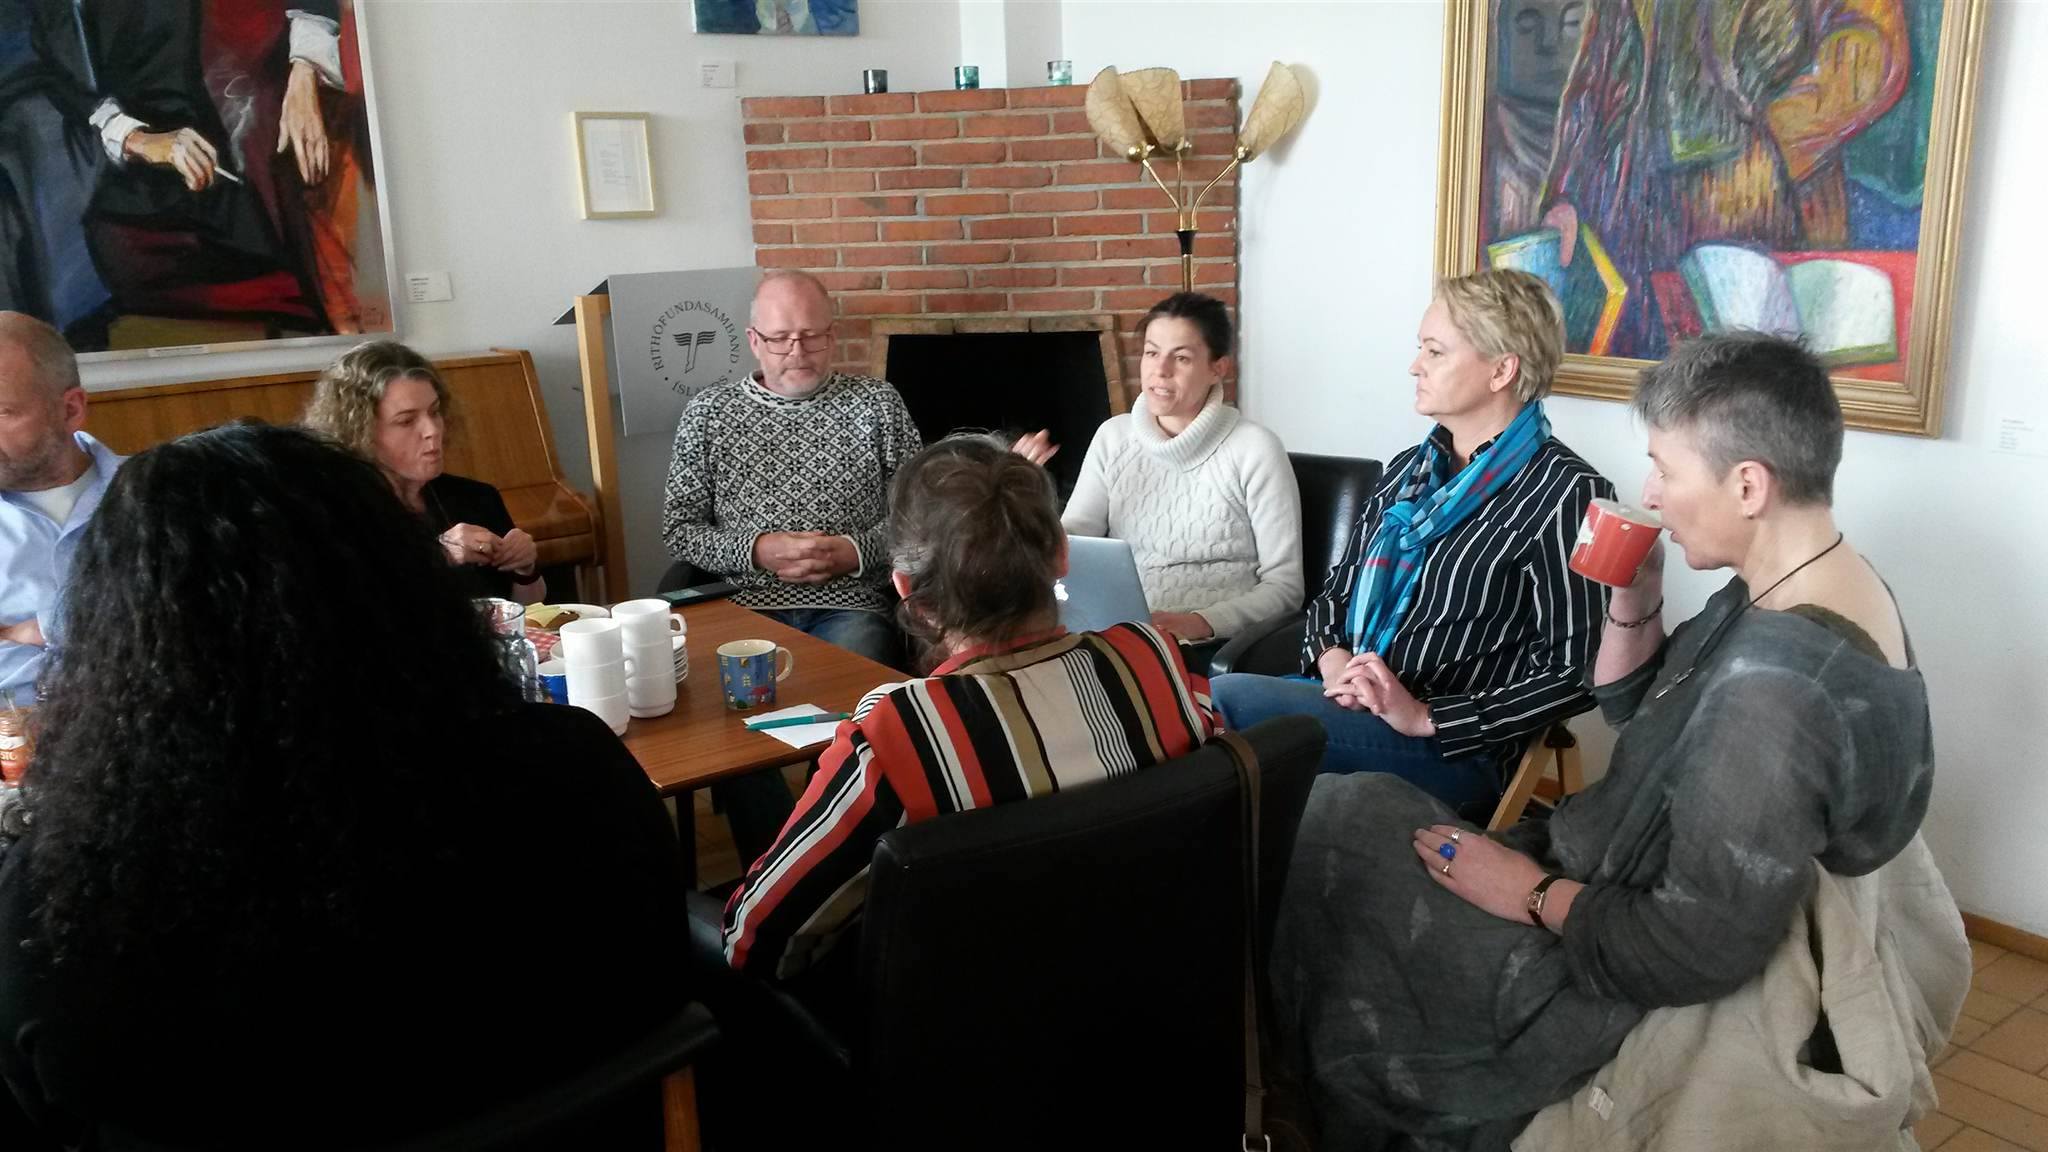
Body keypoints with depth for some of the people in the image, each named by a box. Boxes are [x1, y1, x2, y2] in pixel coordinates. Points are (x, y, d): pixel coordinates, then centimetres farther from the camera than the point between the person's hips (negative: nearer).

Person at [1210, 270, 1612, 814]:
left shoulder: (1564, 493, -5)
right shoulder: (1409, 469, 17)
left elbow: (1574, 671, -10)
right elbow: (1336, 592, 21)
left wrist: (1425, 716, -17)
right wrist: (1333, 658, -2)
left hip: (1454, 753, -6)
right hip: (1345, 709, 6)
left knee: (1228, 700, -28)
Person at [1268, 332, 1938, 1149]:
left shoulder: (1777, 680, -33)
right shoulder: (1812, 592, -1)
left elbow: (1699, 954, -31)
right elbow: (1632, 708, 12)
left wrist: (1535, 895, -17)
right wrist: (1634, 594, -5)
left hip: (1605, 977, -10)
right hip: (1615, 895, 10)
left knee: (1312, 836, -2)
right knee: (1354, 811, 11)